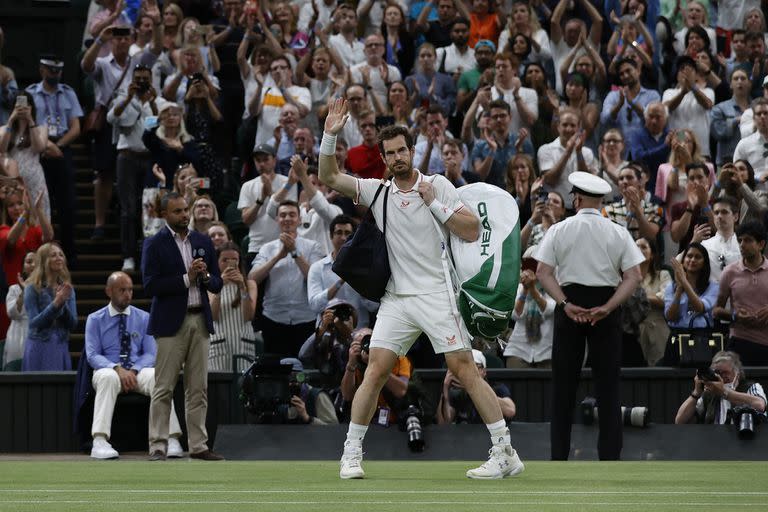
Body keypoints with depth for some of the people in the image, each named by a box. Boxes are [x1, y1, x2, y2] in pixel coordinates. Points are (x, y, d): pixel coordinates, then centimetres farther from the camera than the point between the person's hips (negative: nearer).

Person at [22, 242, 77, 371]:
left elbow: (73, 324, 5)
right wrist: (55, 304, -20)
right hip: (40, 347, -4)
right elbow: (33, 323, -10)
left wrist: (63, 303, -12)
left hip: (61, 348, 4)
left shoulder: (67, 289, 9)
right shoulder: (33, 288, -3)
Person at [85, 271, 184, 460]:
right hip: (109, 369, -1)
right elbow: (93, 355, -3)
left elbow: (151, 354, 6)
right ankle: (100, 442, -46)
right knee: (108, 377, -39)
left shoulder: (144, 318, 12)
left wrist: (134, 370, -15)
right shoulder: (95, 320, 7)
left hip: (138, 371, 1)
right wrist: (118, 369, -21)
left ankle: (172, 440, -39)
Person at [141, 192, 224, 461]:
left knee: (198, 389, 5)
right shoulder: (154, 245, -2)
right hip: (171, 322, -5)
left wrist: (206, 276, -8)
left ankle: (198, 445, 9)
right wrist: (186, 278, -14)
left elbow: (217, 284, 14)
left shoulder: (203, 242, 13)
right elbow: (150, 286, -12)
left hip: (200, 320, 5)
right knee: (163, 389, -5)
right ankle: (158, 446, -4)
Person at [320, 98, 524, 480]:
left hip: (435, 295, -3)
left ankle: (506, 453, -7)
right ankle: (351, 455, 3)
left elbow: (472, 232, -5)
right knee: (375, 372, -5)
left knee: (465, 369, -8)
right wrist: (330, 135, -9)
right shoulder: (377, 191, 8)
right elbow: (329, 179, 2)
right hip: (396, 300, 3)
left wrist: (435, 204, -12)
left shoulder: (438, 185, 0)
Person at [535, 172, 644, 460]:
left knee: (564, 383, 7)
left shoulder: (559, 231, 1)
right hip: (606, 306, 0)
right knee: (607, 384, 3)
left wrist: (565, 304, -13)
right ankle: (609, 456, -1)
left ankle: (559, 456, 7)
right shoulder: (618, 233, 3)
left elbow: (543, 272, -7)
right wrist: (607, 307, -10)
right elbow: (634, 277, -5)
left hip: (570, 304, 0)